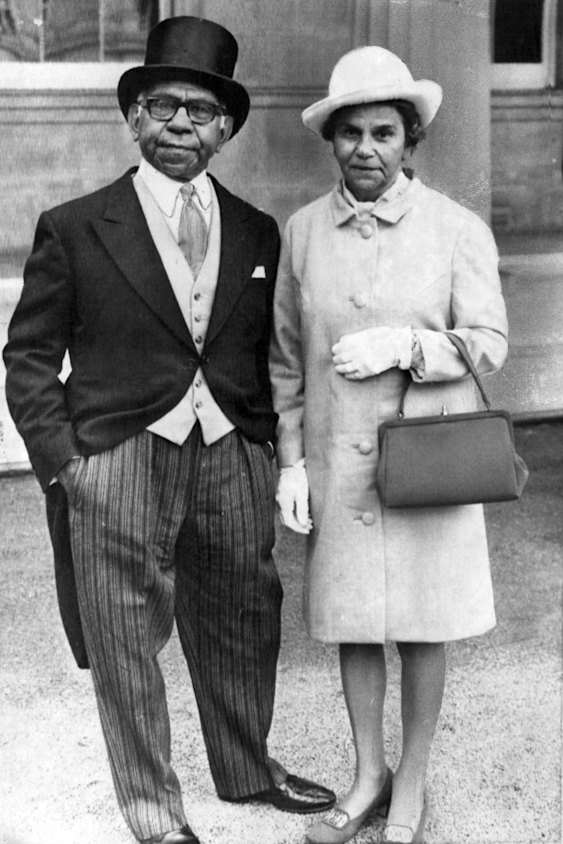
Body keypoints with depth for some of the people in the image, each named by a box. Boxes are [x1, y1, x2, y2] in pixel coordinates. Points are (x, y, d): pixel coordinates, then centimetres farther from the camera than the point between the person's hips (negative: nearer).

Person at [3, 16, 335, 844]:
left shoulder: (258, 232, 8)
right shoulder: (74, 229, -3)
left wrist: (265, 439, 5)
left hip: (234, 462, 4)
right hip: (118, 464, -3)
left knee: (243, 621, 17)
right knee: (127, 644, 6)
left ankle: (247, 769, 41)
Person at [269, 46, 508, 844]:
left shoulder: (459, 230, -5)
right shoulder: (303, 230, 2)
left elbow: (488, 343, -5)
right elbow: (286, 356, 7)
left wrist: (405, 345, -21)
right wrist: (291, 462, 2)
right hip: (337, 463, 2)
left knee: (422, 629, 8)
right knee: (352, 624, 12)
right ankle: (368, 775, 30)